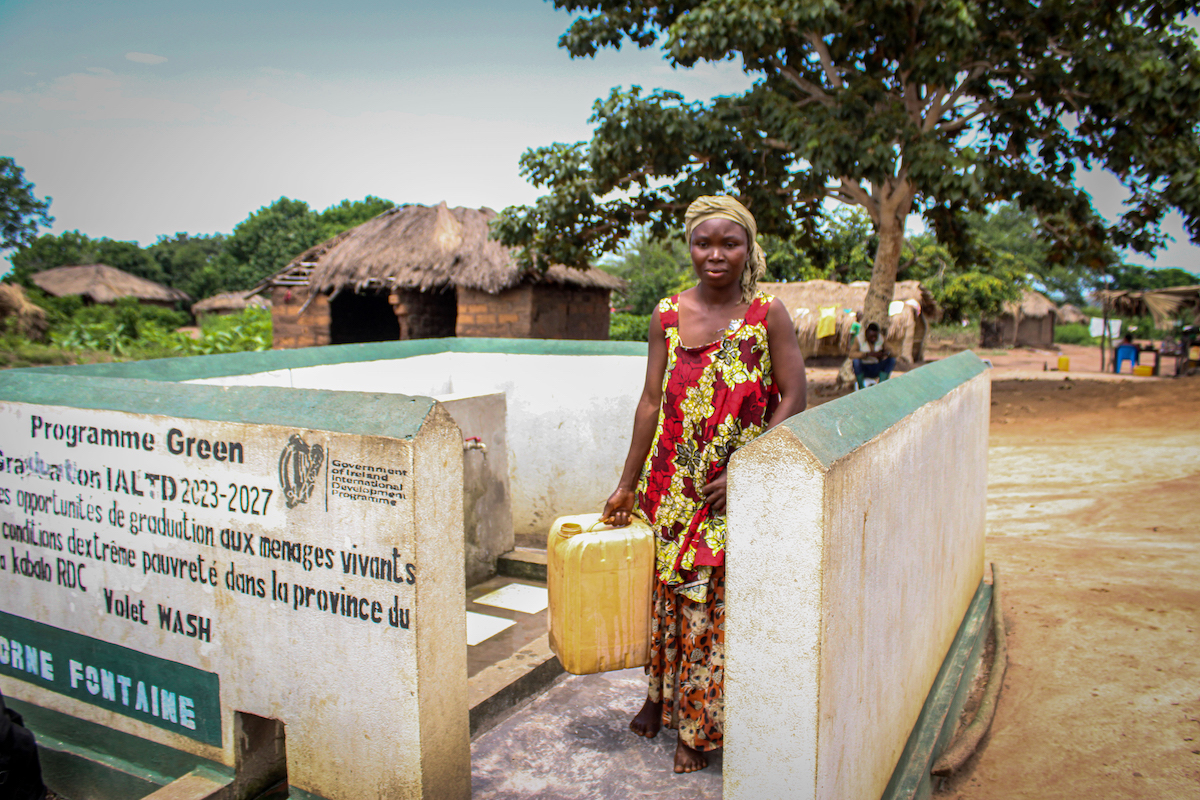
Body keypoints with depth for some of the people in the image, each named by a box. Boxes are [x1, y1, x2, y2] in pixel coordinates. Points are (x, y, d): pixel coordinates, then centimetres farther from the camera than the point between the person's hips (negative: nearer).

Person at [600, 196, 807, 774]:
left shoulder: (768, 314, -6)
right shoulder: (668, 314, 2)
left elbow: (793, 399, -7)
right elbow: (651, 402, 3)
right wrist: (626, 485, 4)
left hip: (737, 491, -3)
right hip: (671, 482, 3)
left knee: (714, 600, 3)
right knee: (662, 589, 14)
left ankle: (698, 726, 24)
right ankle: (660, 694, 40)